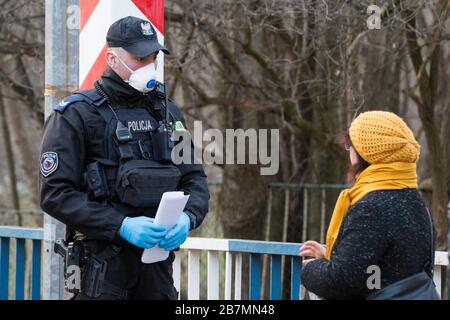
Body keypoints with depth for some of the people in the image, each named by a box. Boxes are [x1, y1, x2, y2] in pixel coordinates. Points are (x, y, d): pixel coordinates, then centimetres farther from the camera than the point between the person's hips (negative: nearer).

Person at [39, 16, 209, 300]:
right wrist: (122, 226, -19)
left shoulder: (167, 111, 13)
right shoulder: (76, 115, -5)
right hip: (102, 264, -5)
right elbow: (54, 193, -11)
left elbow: (195, 178, 15)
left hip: (158, 256, 5)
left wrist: (187, 217, -7)